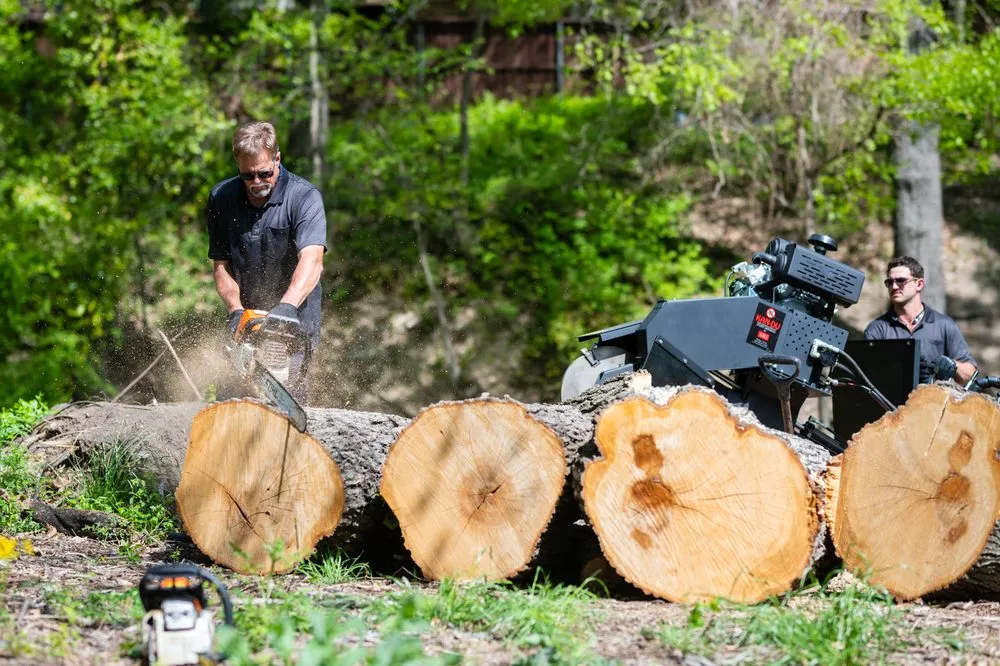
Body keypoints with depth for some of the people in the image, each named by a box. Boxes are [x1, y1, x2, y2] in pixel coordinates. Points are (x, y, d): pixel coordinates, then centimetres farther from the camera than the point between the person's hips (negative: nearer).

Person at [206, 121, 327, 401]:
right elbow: (221, 266, 2)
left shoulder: (304, 197, -13)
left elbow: (311, 260, -28)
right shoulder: (221, 199, 1)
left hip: (295, 319, -4)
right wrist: (236, 310, -17)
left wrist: (287, 306, -45)